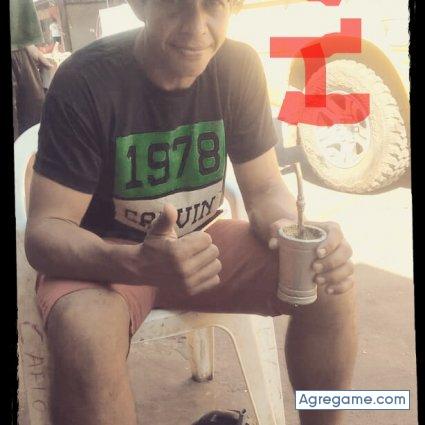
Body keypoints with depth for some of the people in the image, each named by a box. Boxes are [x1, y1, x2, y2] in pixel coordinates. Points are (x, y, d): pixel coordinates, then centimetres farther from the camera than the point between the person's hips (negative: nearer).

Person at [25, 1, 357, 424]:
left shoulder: (239, 67, -8)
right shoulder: (85, 81, -20)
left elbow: (265, 191, -3)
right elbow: (43, 230, -22)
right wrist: (139, 264, -42)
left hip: (201, 242, 4)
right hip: (103, 258, -3)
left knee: (332, 286, -18)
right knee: (85, 338, -37)